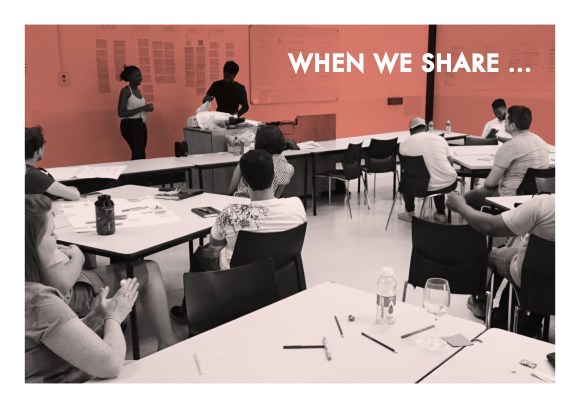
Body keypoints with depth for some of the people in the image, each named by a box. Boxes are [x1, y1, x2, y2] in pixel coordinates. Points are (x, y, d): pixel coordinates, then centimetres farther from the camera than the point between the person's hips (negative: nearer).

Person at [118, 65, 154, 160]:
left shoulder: (138, 90, 13)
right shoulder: (126, 91, -12)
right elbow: (121, 113, -21)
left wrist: (146, 108, 7)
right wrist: (142, 108, -23)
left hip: (141, 124, 8)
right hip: (130, 125, -8)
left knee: (138, 154, 9)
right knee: (139, 155, -12)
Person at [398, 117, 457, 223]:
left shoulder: (405, 144, -2)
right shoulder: (440, 138, 4)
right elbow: (450, 163, 11)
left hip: (425, 188, -2)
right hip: (450, 183, 2)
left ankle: (409, 213, 40)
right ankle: (441, 214, 38)